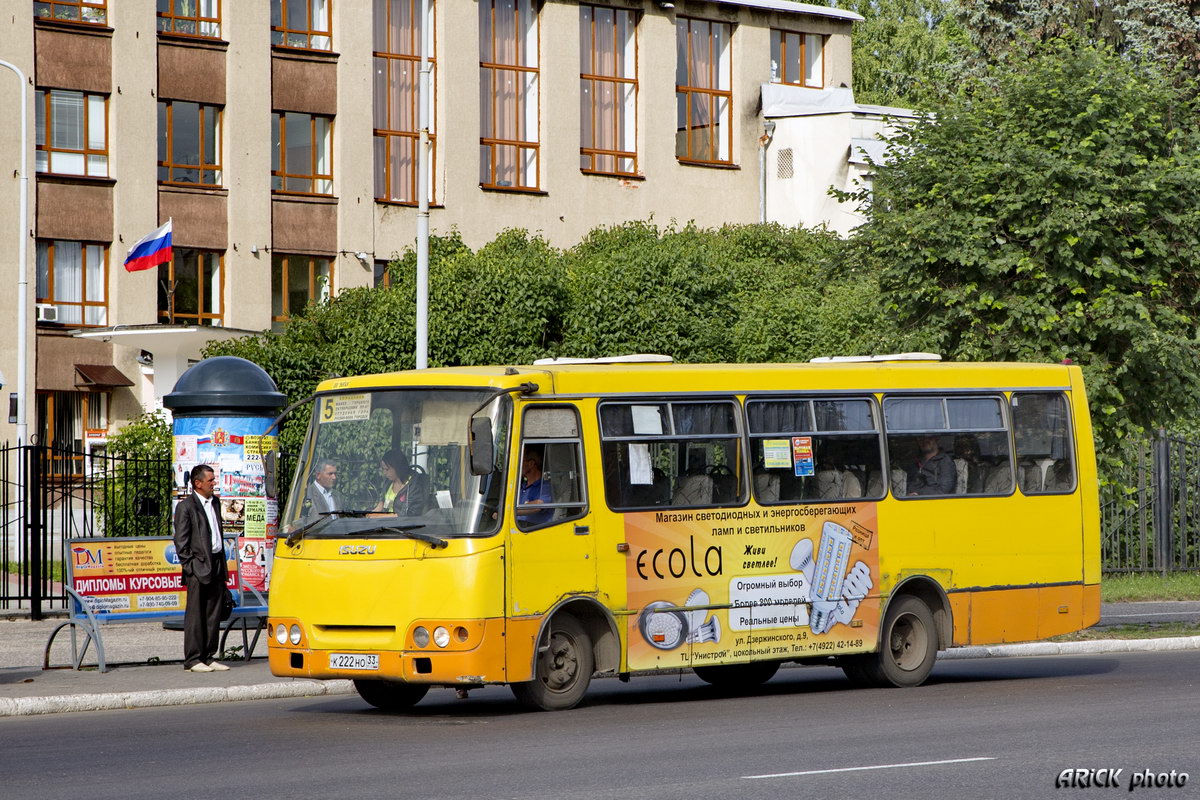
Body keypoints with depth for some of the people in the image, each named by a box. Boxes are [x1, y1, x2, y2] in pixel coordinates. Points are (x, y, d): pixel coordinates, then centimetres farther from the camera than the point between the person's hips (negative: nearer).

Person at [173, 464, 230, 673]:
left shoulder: (213, 503, 16)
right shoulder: (186, 506, -6)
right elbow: (181, 541, -8)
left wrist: (222, 566, 15)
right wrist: (190, 565, -14)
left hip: (216, 566, 7)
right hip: (198, 567, -7)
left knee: (213, 614, 8)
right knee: (195, 615, -4)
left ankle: (208, 657, 13)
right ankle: (192, 660, -1)